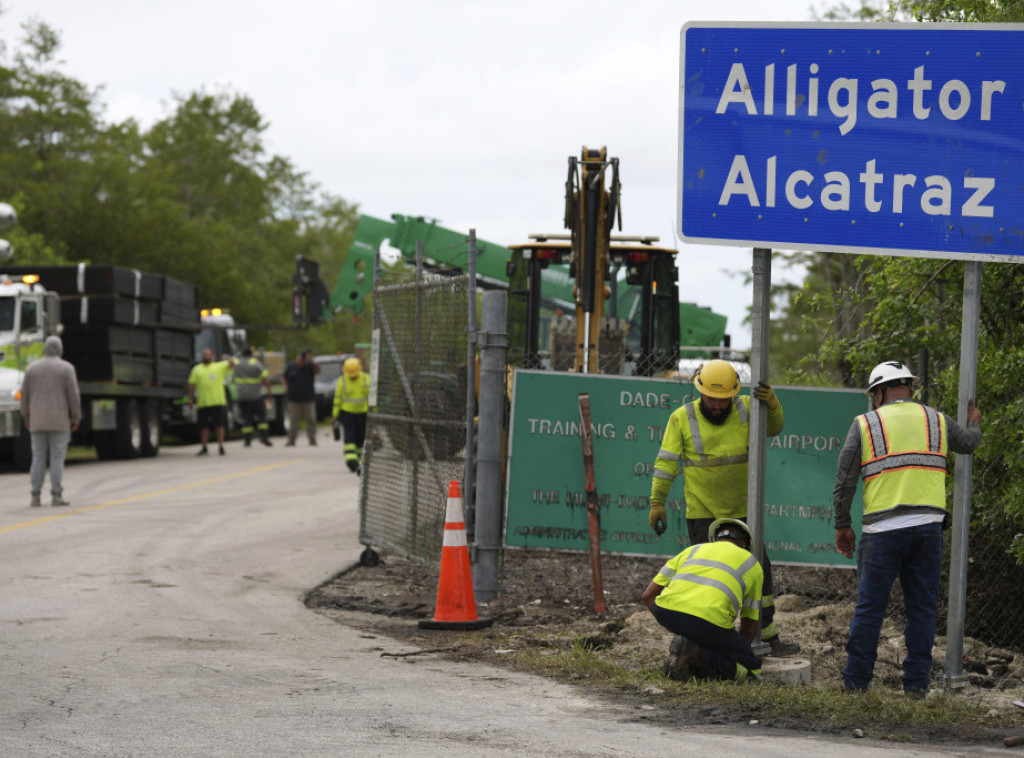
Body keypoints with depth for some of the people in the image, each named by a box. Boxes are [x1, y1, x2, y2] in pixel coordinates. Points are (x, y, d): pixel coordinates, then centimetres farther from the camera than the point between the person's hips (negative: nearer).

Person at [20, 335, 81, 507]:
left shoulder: (32, 367, 4)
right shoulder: (66, 368, -4)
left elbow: (24, 395, 5)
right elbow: (73, 395, -8)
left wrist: (26, 418, 16)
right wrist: (76, 418, 1)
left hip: (38, 421, 3)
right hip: (59, 421, -3)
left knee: (38, 459, 5)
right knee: (57, 459, -2)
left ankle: (36, 497, 1)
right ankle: (56, 496, -6)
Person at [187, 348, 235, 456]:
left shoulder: (220, 366, 10)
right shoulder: (197, 369, 16)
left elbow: (232, 363, -4)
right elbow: (192, 384, 12)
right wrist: (190, 398, 5)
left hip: (218, 402, -2)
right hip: (202, 402, 2)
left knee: (219, 425, -5)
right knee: (203, 426, 6)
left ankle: (220, 446, 0)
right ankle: (204, 448, 15)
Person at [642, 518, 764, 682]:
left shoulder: (691, 551, 33)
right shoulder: (752, 563, 28)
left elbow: (648, 595, 30)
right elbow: (750, 627, 32)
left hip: (665, 612, 4)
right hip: (708, 622, -4)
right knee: (751, 668, 12)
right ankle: (695, 654, -11)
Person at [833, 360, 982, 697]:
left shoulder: (864, 425, 3)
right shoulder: (937, 421, 11)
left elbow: (844, 483, 2)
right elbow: (968, 442, 32)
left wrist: (842, 526, 13)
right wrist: (974, 423, 54)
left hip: (882, 531, -2)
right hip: (928, 527, 2)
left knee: (869, 608, 3)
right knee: (921, 608, 7)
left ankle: (856, 681, 6)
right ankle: (916, 684, 7)